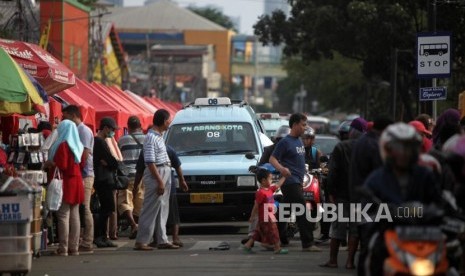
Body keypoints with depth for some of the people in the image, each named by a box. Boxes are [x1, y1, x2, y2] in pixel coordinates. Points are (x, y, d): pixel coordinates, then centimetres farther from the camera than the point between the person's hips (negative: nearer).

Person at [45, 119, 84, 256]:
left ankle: (63, 248, -8)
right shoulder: (78, 146, 11)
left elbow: (61, 165, -18)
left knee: (63, 215, -6)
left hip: (65, 183, -8)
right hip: (77, 181, 8)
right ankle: (74, 247, 9)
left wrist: (50, 163, -1)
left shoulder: (63, 145, -12)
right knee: (74, 215, 8)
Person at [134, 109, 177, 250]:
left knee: (163, 211, 11)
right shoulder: (151, 138, -16)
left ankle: (162, 240, 16)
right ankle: (141, 242, -5)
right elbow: (150, 162, -20)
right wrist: (160, 181, -22)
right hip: (156, 175, -10)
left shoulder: (159, 136, 14)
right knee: (150, 210, -7)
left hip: (165, 174, 10)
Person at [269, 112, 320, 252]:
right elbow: (272, 158, -14)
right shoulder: (285, 142, -10)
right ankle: (307, 243, -12)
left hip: (297, 182, 9)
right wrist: (281, 168, -32)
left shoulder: (299, 141, 17)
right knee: (303, 214, -12)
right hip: (290, 181, -9)